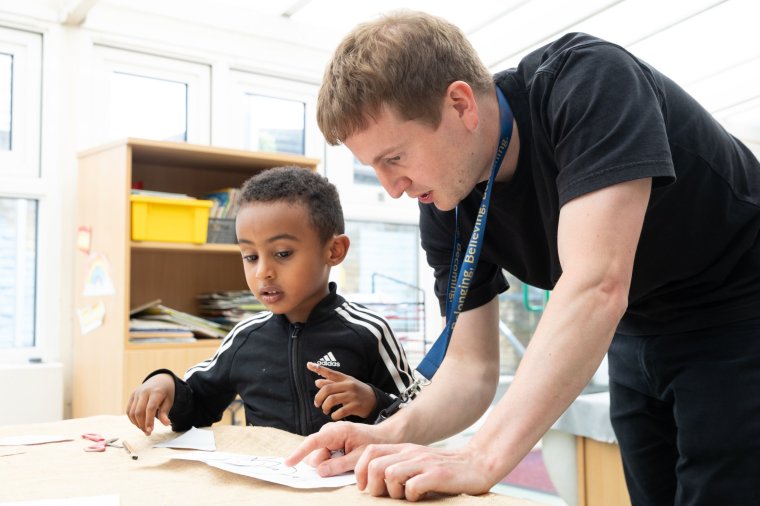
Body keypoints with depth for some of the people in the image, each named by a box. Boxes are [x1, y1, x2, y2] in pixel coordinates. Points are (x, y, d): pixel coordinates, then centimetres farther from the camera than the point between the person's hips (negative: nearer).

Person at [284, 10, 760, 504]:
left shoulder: (588, 82, -31)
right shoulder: (446, 210, -12)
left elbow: (598, 286, -41)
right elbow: (471, 366, -8)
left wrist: (483, 458, -42)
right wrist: (391, 436, -27)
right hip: (643, 330, 5)